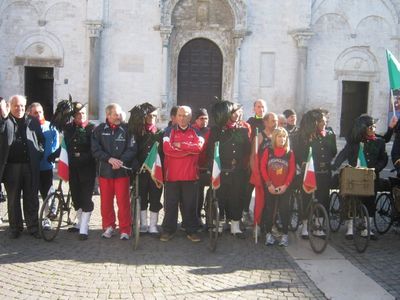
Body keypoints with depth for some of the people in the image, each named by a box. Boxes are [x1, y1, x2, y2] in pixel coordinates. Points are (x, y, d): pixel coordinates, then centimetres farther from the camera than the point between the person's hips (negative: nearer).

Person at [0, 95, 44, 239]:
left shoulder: (33, 121, 7)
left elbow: (41, 140, 12)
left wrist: (39, 154, -1)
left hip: (30, 166, 1)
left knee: (31, 199, 8)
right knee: (13, 199, 9)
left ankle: (33, 227, 18)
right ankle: (15, 228, 21)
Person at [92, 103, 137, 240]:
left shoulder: (126, 129, 0)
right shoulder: (99, 130, 4)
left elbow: (132, 149, -5)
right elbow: (95, 150, -3)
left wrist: (121, 161, -18)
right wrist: (109, 159, -16)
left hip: (122, 171, -2)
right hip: (105, 171, 2)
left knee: (123, 201, -2)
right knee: (106, 201, 9)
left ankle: (125, 230, 9)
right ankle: (108, 227, 25)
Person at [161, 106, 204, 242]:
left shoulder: (196, 132, 9)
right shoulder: (169, 131, 5)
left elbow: (199, 146, -12)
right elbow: (167, 148, -12)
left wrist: (180, 145, -11)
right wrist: (189, 150, -9)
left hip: (190, 175, 1)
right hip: (172, 174, -1)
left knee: (190, 204, 7)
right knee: (170, 204, 6)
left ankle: (191, 230, 17)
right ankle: (168, 230, 16)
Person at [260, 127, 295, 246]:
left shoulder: (290, 153, 1)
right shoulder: (268, 151, -1)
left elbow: (292, 170, -1)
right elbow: (262, 168, -3)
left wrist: (285, 185, -9)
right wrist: (269, 184, -9)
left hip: (284, 188, 0)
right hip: (270, 188, 0)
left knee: (284, 210, 1)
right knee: (269, 210, 6)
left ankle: (285, 235, 10)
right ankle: (268, 234, 16)